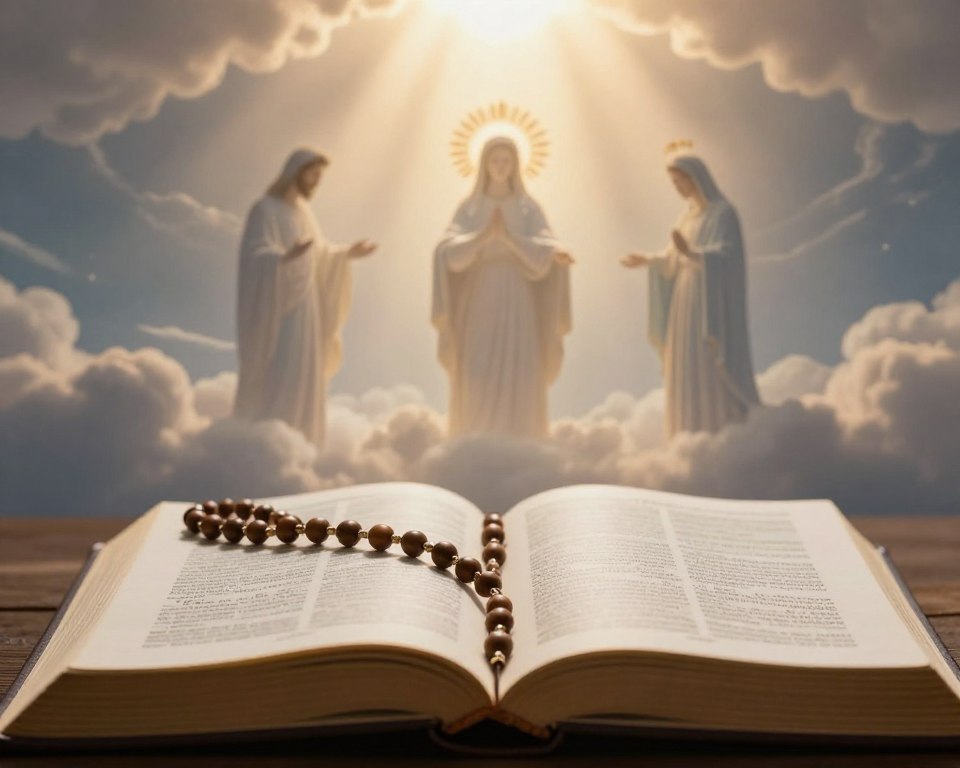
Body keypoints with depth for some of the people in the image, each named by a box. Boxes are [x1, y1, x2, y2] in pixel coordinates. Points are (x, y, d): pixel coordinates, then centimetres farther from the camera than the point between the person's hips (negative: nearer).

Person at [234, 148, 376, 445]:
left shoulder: (302, 211, 14)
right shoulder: (266, 208, -10)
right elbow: (258, 256, -21)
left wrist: (346, 254, 12)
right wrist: (285, 257, -39)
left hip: (303, 305, 8)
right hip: (277, 307, -8)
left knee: (302, 378, 9)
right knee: (277, 379, -11)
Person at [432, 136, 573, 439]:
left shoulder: (529, 207, 7)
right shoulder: (468, 208, 7)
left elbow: (547, 255, -7)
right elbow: (449, 253, -8)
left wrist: (508, 236, -21)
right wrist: (485, 234, -23)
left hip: (517, 301, 0)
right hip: (479, 301, 0)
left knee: (519, 380, -4)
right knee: (476, 382, -5)